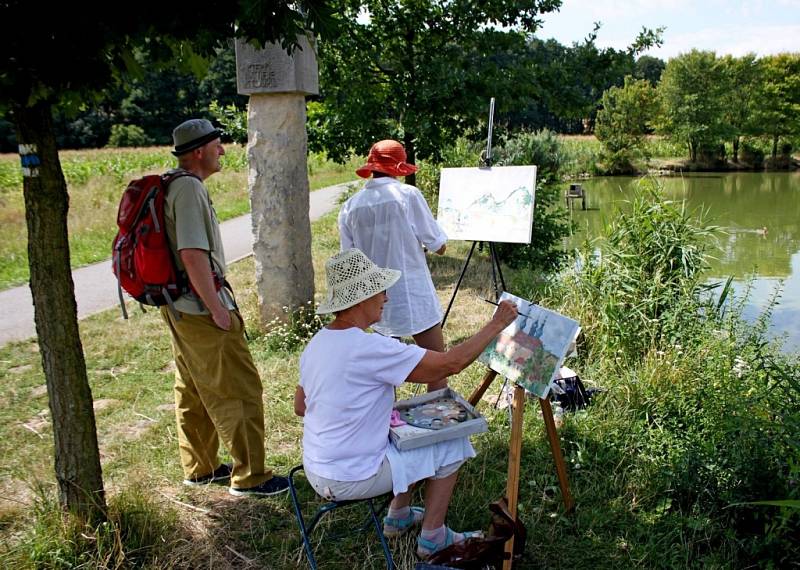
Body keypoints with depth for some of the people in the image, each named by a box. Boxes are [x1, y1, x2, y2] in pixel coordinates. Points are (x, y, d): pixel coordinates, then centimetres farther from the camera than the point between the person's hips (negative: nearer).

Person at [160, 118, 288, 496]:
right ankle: (249, 476, 9)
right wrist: (217, 308, -20)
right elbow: (193, 255, -26)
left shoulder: (171, 185, 12)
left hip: (178, 307, 11)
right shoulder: (190, 188, -19)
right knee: (238, 391, -1)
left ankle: (199, 468, 32)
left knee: (192, 390, 18)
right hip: (200, 309, -11)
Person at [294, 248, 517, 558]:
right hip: (350, 479, -8)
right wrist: (496, 325, -9)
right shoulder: (370, 348, -25)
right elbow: (452, 363, -22)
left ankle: (398, 517, 33)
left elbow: (300, 407, 12)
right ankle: (432, 538, 17)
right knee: (451, 445, 7)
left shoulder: (316, 342, 0)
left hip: (317, 470, 8)